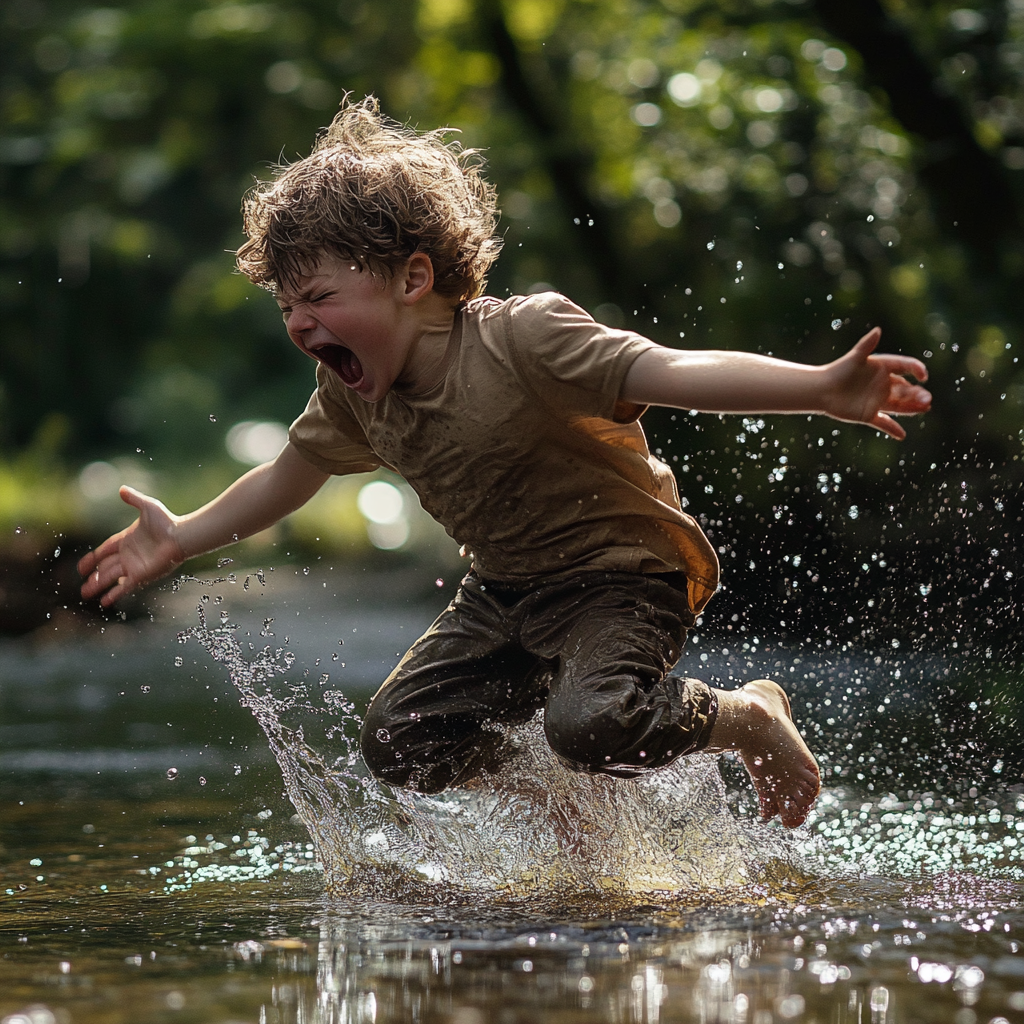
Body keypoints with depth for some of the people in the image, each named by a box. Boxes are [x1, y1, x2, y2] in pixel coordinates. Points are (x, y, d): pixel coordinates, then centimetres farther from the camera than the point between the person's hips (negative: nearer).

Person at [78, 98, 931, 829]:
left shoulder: (523, 339, -27)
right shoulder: (354, 395, -4)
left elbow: (672, 374, -36)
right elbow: (292, 474, 16)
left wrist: (824, 389, -47)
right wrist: (184, 537, 19)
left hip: (625, 571, -7)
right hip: (508, 590, 7)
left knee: (593, 723, -31)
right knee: (403, 743, -3)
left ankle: (747, 717, -2)